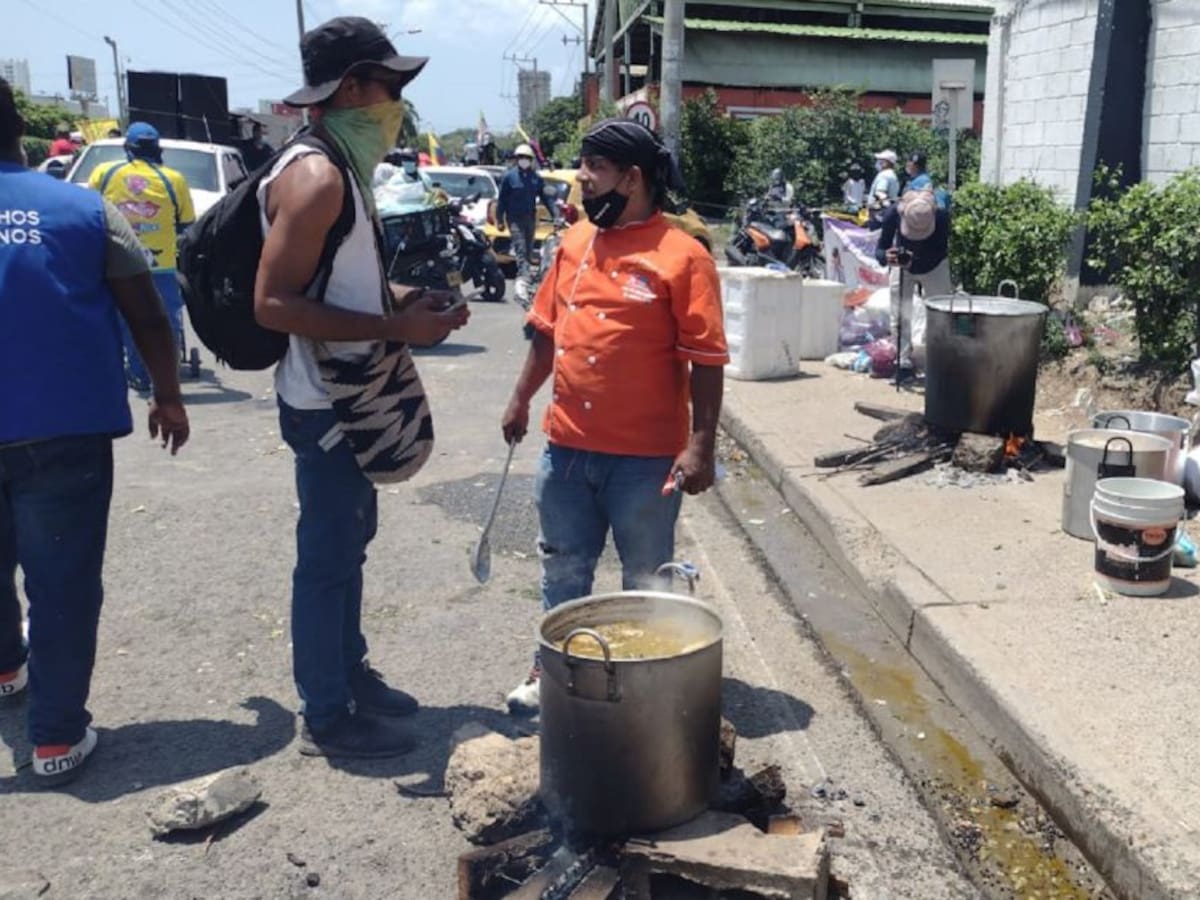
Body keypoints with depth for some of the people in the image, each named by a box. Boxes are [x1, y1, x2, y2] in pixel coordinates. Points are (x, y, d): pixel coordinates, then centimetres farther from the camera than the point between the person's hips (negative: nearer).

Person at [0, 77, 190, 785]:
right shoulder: (86, 209, 1)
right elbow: (149, 318, 1)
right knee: (64, 586, 5)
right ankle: (58, 737, 8)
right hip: (66, 430, -2)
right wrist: (168, 398, 13)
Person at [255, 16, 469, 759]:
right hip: (326, 402, -10)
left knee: (351, 541, 19)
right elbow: (274, 303, -25)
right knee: (328, 555, 1)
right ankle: (328, 716, 16)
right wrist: (395, 327, -25)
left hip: (353, 397, 10)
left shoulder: (346, 173, 12)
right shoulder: (316, 176, -19)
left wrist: (407, 301, 5)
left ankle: (351, 673, 36)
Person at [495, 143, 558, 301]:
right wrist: (500, 220, -3)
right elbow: (502, 199, 1)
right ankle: (523, 279, -27)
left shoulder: (536, 178, 7)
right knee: (521, 249, -17)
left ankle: (522, 281, 20)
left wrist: (556, 215, -4)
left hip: (530, 218, 4)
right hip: (515, 219, -4)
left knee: (528, 250, 9)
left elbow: (546, 198, 7)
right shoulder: (509, 176, -1)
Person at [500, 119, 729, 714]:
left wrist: (700, 446, -18)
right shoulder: (573, 242, 7)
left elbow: (706, 361, -14)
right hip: (566, 446, 6)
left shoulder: (681, 256, -12)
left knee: (645, 579, 11)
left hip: (645, 456, -5)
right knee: (563, 568, 19)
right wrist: (521, 400, 17)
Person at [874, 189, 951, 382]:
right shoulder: (893, 214, -33)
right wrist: (886, 257, -49)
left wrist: (914, 260, -45)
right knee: (900, 318, -3)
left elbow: (942, 252, -27)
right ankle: (904, 364, 4)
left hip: (934, 268, 0)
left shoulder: (942, 216, -35)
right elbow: (880, 249, -24)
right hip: (902, 269, 1)